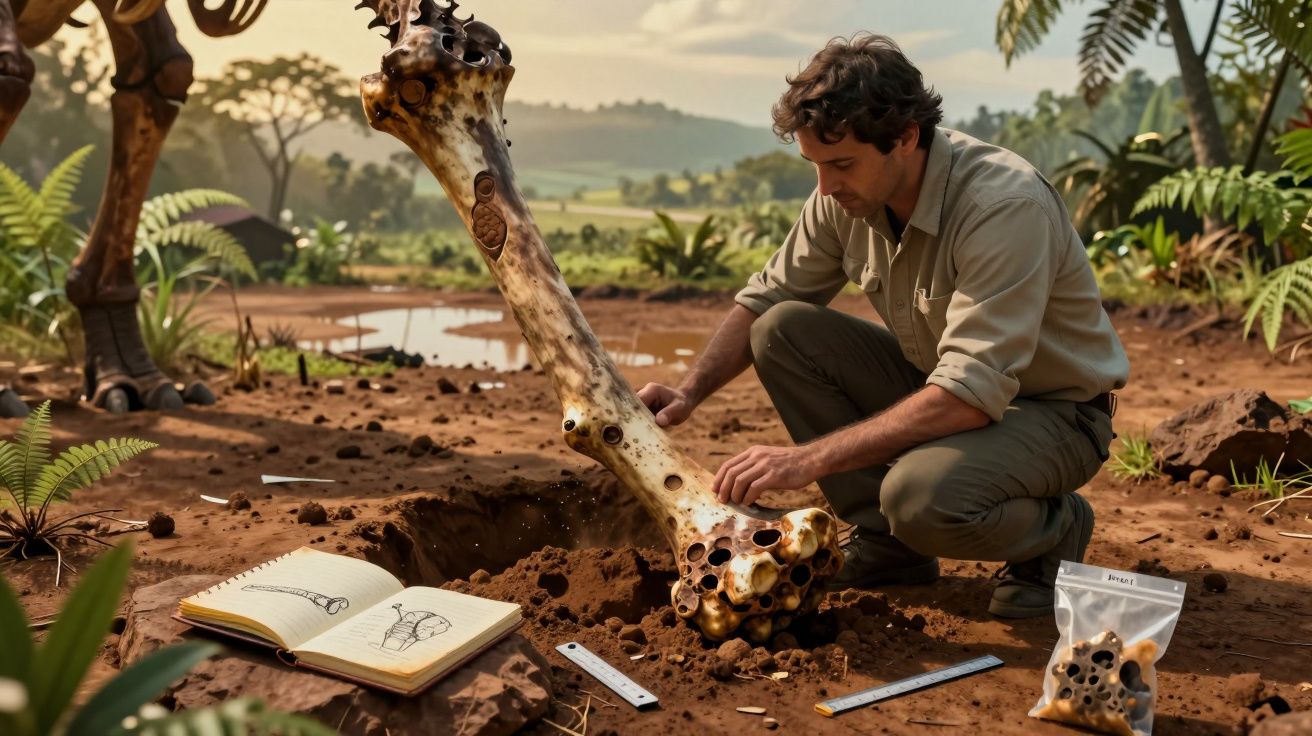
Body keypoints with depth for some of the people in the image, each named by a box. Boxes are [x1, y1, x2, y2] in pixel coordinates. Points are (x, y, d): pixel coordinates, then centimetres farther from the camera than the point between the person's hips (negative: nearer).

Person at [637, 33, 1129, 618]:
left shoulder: (1006, 206, -31)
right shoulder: (845, 195, -10)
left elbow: (969, 395, -37)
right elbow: (766, 298, 4)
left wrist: (810, 459, -39)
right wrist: (690, 390, -13)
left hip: (1052, 410, -7)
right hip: (943, 383, 7)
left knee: (920, 496, -37)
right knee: (783, 331, -12)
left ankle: (1053, 527, -1)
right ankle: (883, 543, -1)